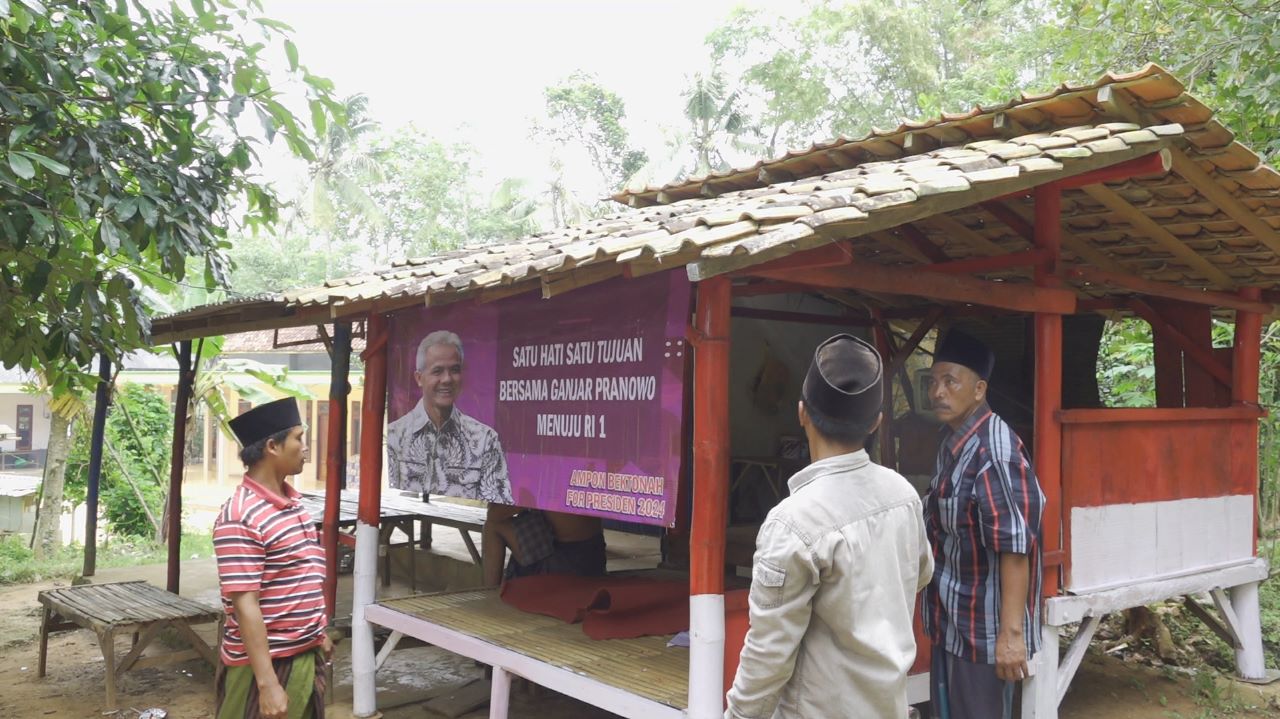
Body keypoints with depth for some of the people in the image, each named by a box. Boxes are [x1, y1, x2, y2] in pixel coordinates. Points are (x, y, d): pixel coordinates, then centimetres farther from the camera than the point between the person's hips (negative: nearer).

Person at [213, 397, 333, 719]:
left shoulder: (293, 503, 7)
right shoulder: (241, 517, -20)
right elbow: (245, 605, -23)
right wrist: (267, 683, -24)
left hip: (306, 655, 8)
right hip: (266, 663, -8)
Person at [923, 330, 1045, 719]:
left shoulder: (993, 451, -22)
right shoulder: (952, 442, 7)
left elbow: (1015, 546, -25)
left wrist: (1011, 632, -26)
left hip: (983, 627, -9)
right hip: (950, 621, 9)